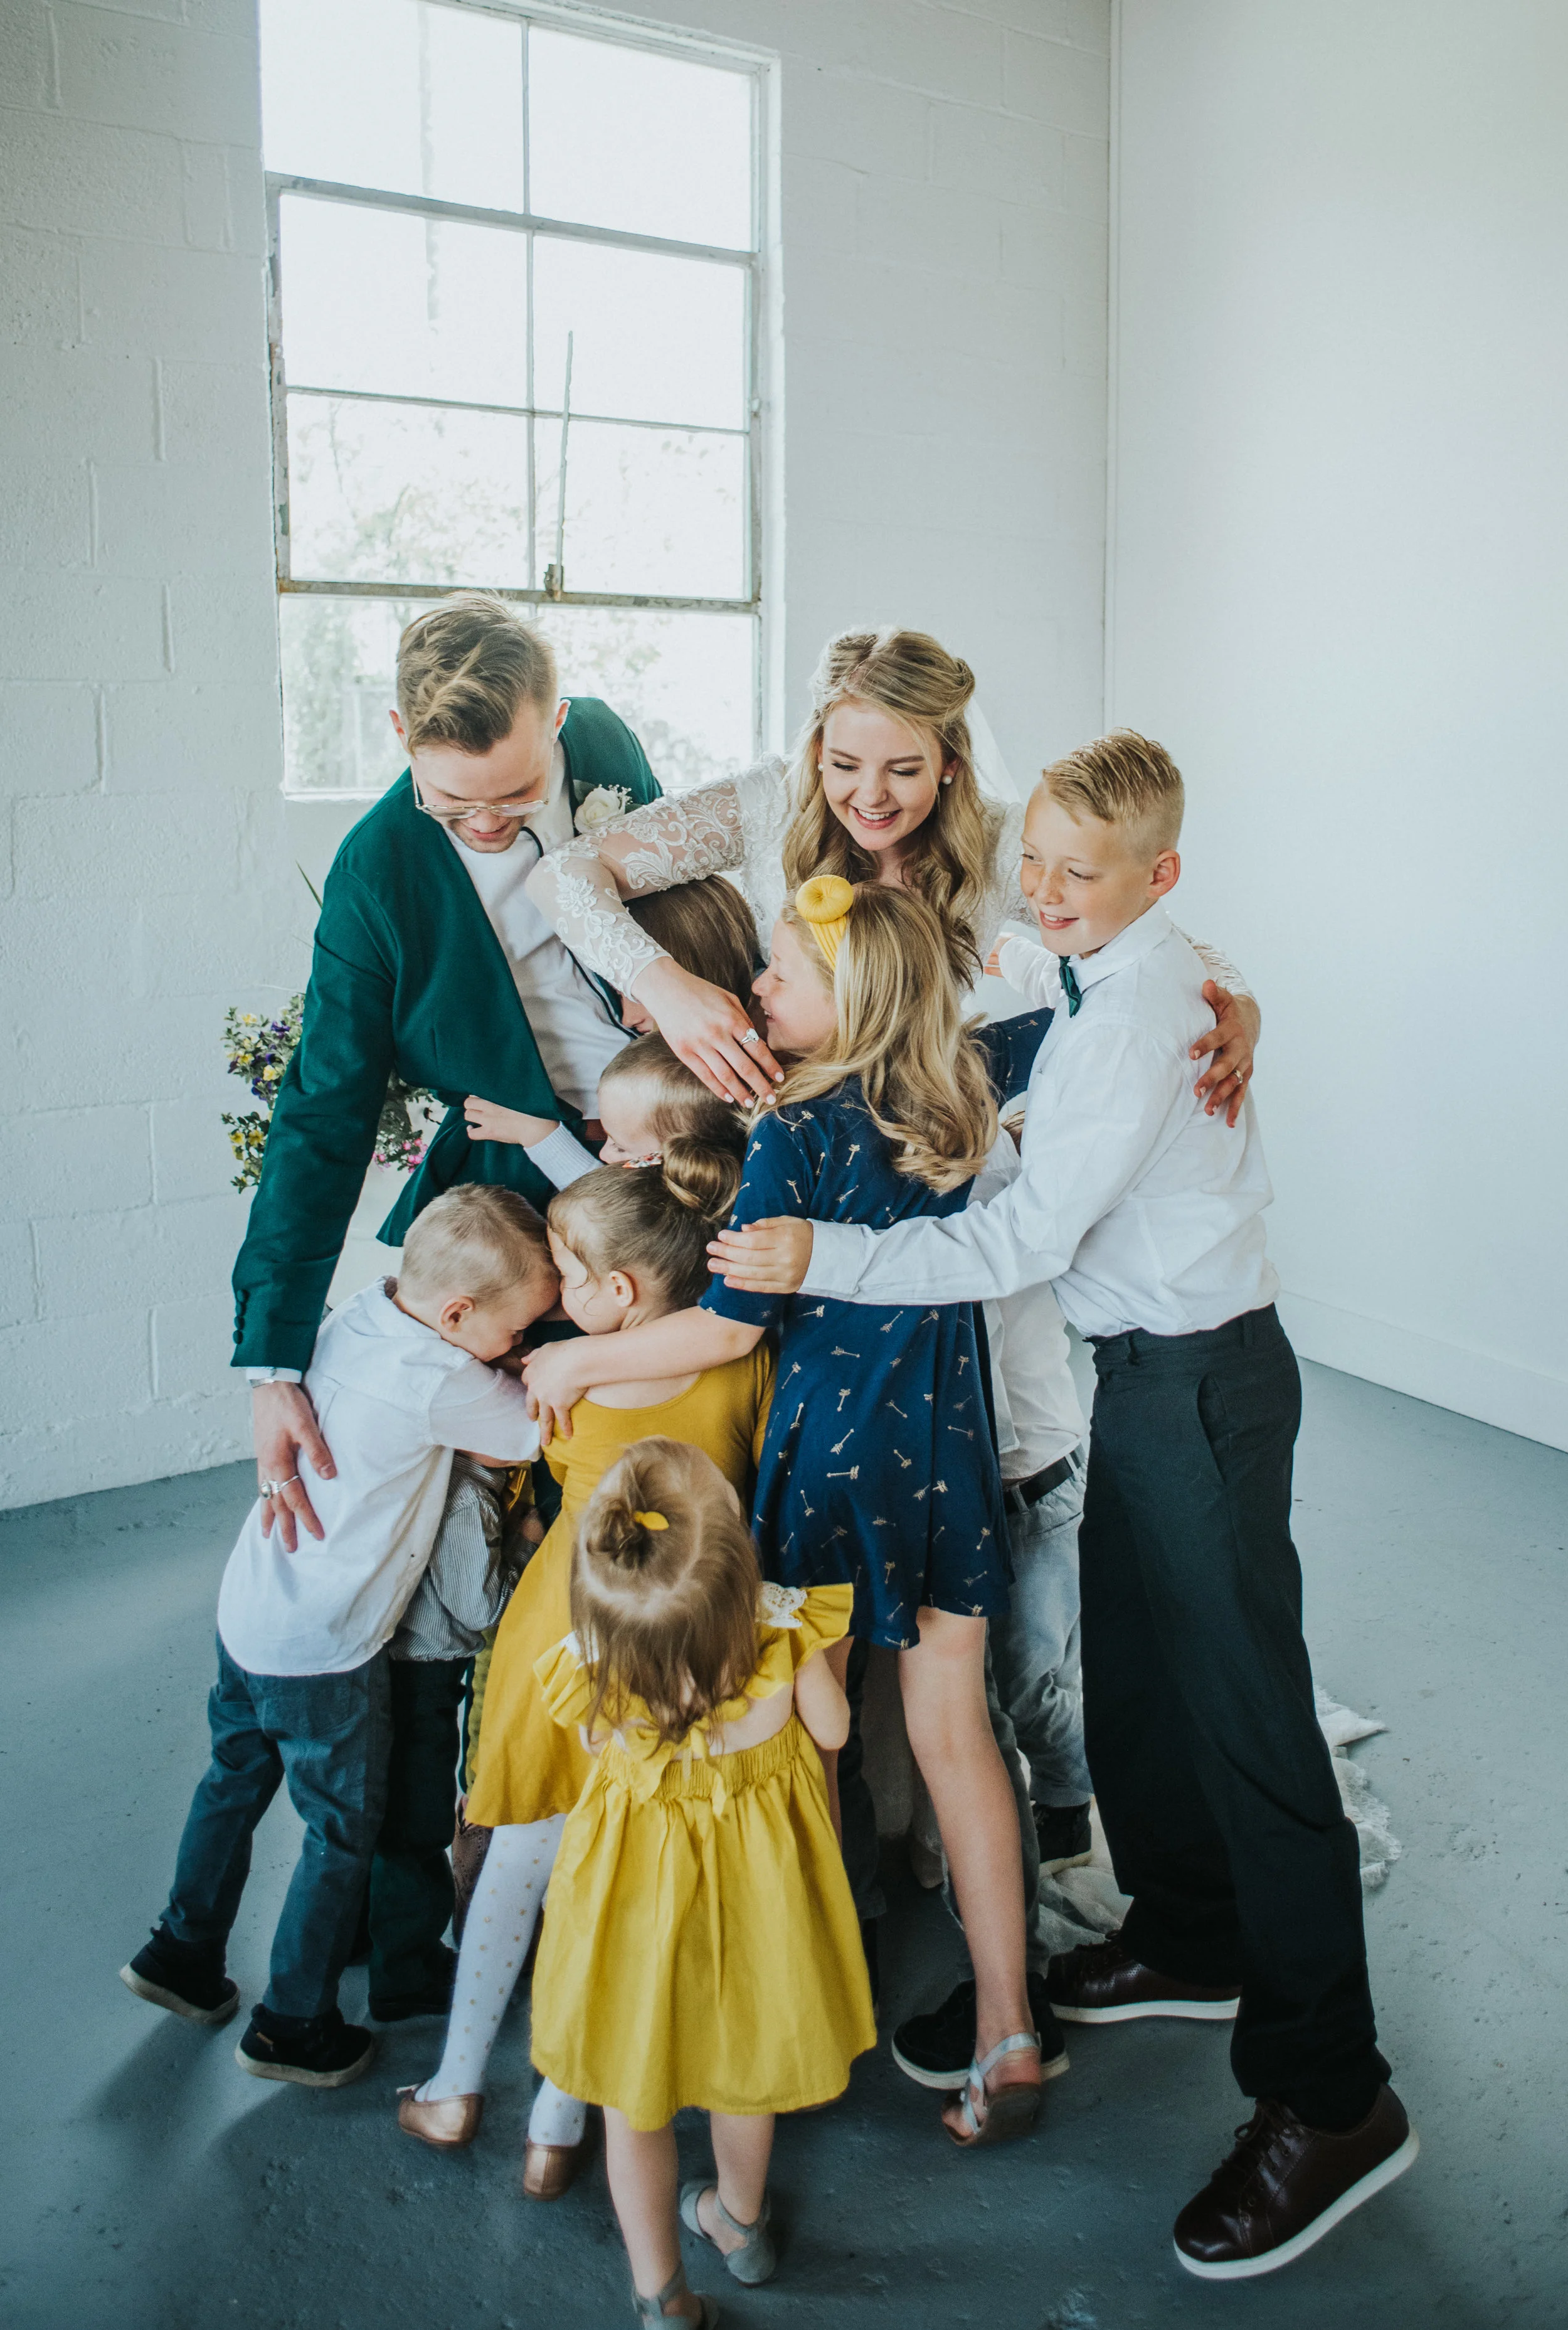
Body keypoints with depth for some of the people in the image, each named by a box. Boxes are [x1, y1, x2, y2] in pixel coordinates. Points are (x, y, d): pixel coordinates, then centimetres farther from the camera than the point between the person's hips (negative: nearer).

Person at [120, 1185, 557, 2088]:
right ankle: (295, 2029, 29)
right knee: (344, 1831, 13)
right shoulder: (437, 1384, -31)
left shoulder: (360, 1311, -6)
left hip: (251, 1607, 8)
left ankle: (183, 1955, 45)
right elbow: (545, 1428, -18)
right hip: (324, 1650, -8)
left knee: (235, 1782, 27)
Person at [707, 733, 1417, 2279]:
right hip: (1143, 1368, 10)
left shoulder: (1143, 1008, -22)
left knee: (1245, 1717, -3)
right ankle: (1190, 1939, 42)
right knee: (1131, 1677, 20)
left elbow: (1027, 1240, -25)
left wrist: (822, 1257, -23)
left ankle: (1328, 2100, 10)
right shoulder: (1104, 979, 9)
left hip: (1200, 1383, -10)